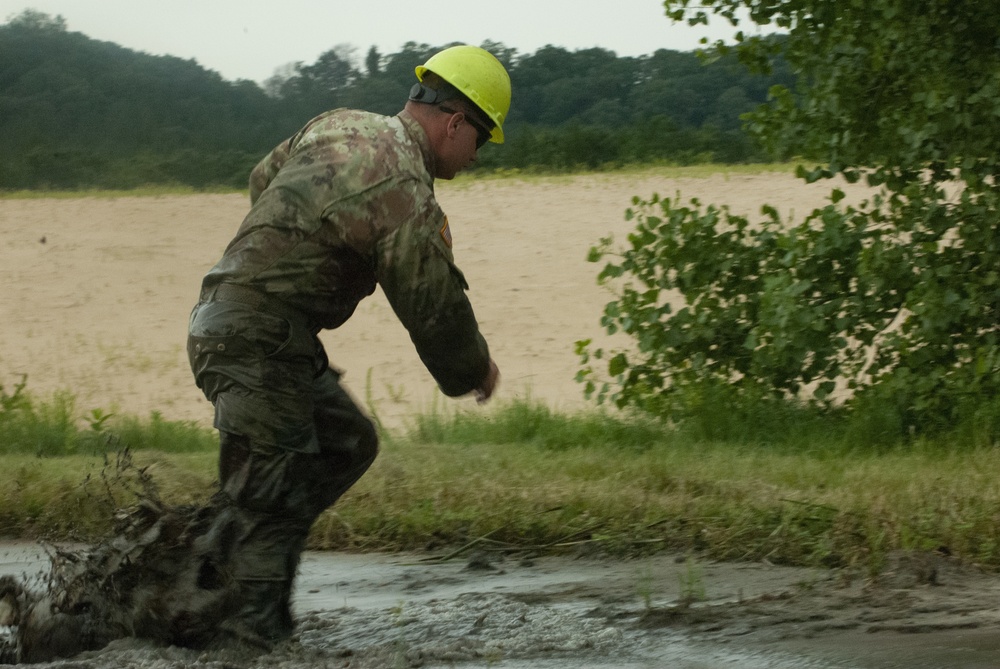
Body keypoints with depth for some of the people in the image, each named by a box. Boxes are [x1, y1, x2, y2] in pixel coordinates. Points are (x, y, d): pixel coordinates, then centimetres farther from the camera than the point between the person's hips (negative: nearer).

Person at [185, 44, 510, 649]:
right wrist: (476, 370, 8)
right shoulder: (406, 196, -18)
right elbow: (434, 307, -10)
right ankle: (254, 620, -2)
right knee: (278, 490, -5)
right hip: (256, 343, -10)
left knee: (348, 442, 17)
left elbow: (263, 178, 26)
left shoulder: (338, 125, 9)